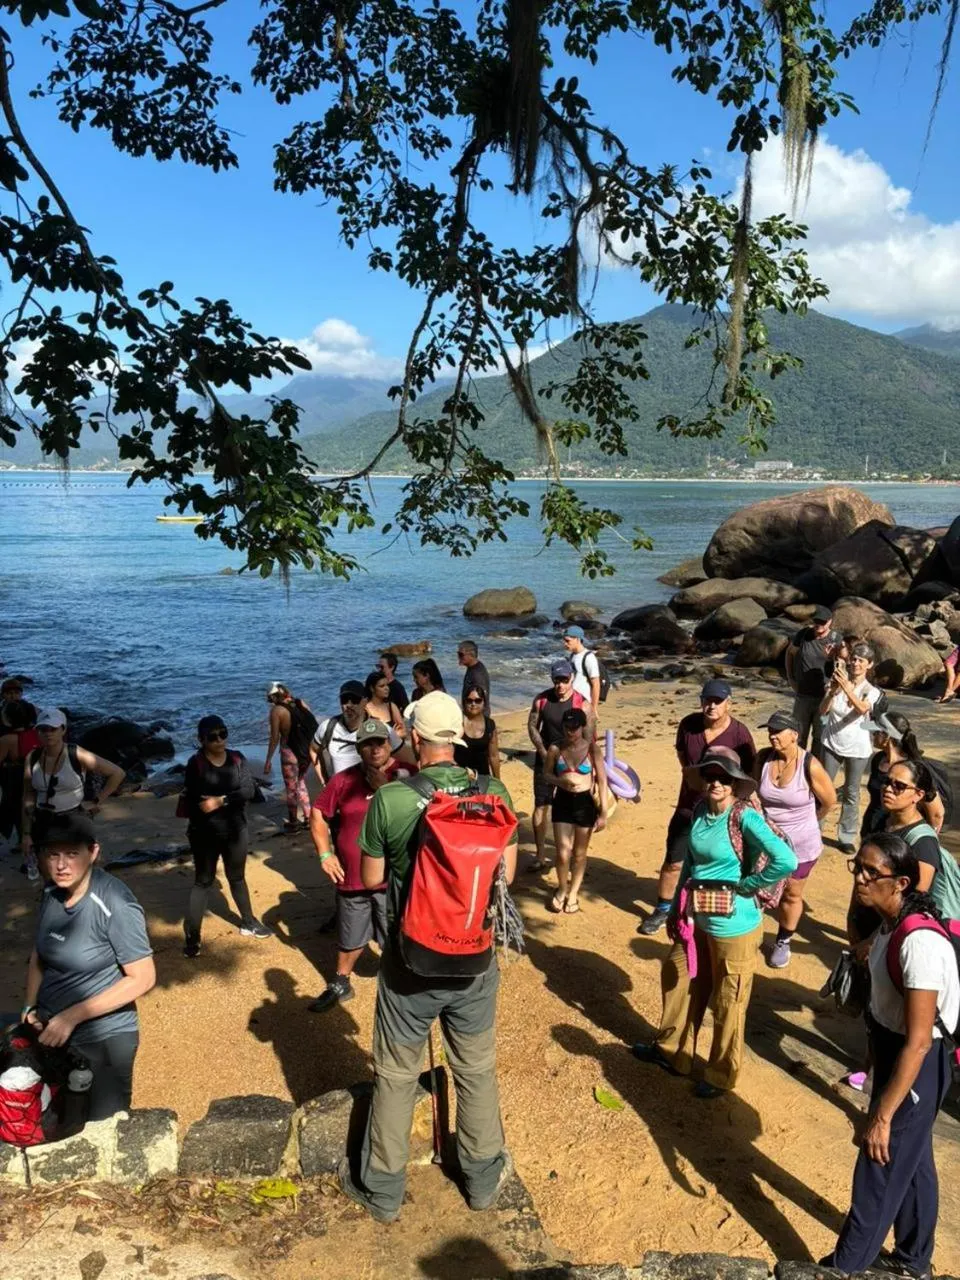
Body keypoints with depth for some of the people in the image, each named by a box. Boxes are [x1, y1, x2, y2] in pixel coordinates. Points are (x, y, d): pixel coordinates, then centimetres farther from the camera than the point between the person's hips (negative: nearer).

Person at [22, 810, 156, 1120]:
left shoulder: (115, 905, -25)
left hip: (103, 1040, -6)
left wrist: (73, 1016, -21)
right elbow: (39, 955, 11)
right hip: (51, 1032, 6)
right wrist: (30, 1008, -2)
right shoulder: (51, 894, -5)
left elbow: (142, 978, -22)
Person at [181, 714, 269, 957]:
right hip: (205, 834, -3)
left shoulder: (237, 759, -2)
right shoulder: (195, 764, -12)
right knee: (203, 881, 2)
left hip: (236, 830, 4)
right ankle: (191, 936, 9)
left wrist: (221, 801, -23)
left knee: (237, 878, 20)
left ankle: (248, 923, 35)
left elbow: (249, 790, -13)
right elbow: (191, 800, -16)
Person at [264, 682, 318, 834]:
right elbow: (313, 726, 6)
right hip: (306, 751, 6)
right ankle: (307, 818, 27)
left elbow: (275, 737, -12)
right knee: (301, 784, 23)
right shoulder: (301, 703, 3)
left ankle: (293, 822, 21)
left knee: (291, 788, 10)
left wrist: (268, 760, -5)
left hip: (290, 752, -6)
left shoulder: (277, 710, -11)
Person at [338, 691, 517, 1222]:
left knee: (395, 1075, 17)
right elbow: (507, 872, -1)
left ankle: (382, 1189, 35)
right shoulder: (494, 793, -13)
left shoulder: (388, 800, -19)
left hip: (411, 959, -2)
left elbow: (371, 879, -5)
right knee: (477, 1070, 22)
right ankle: (484, 1178, 40)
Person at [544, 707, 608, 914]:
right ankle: (561, 889, 27)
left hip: (585, 803, -1)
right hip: (562, 802, 1)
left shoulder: (592, 749, -8)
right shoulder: (556, 748, -4)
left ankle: (573, 893, 31)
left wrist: (603, 812, -11)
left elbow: (602, 780, -7)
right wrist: (561, 781, -14)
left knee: (579, 853, 12)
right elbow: (546, 773, 8)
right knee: (562, 853, 0)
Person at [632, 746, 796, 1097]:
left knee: (727, 1005, 12)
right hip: (698, 919, 7)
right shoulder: (699, 811, -1)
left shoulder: (745, 818, -22)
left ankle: (722, 1076, 33)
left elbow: (786, 861, -33)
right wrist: (676, 909, 14)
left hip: (733, 927, -7)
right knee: (679, 980, 23)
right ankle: (671, 1050, 45)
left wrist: (745, 885, -21)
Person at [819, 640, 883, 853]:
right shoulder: (838, 682, -3)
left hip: (857, 748, -1)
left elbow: (862, 709, -28)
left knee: (851, 793, 7)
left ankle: (847, 837, 15)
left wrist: (846, 687, -41)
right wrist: (832, 692, -27)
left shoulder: (872, 691, -6)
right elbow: (822, 711, -10)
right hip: (831, 744, 1)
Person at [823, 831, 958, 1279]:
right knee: (911, 1162, 25)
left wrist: (882, 1115, -25)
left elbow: (918, 1041, -30)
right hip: (892, 1051, 9)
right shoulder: (891, 922, -4)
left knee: (880, 1168, 10)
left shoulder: (919, 942, -32)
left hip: (915, 1067, -9)